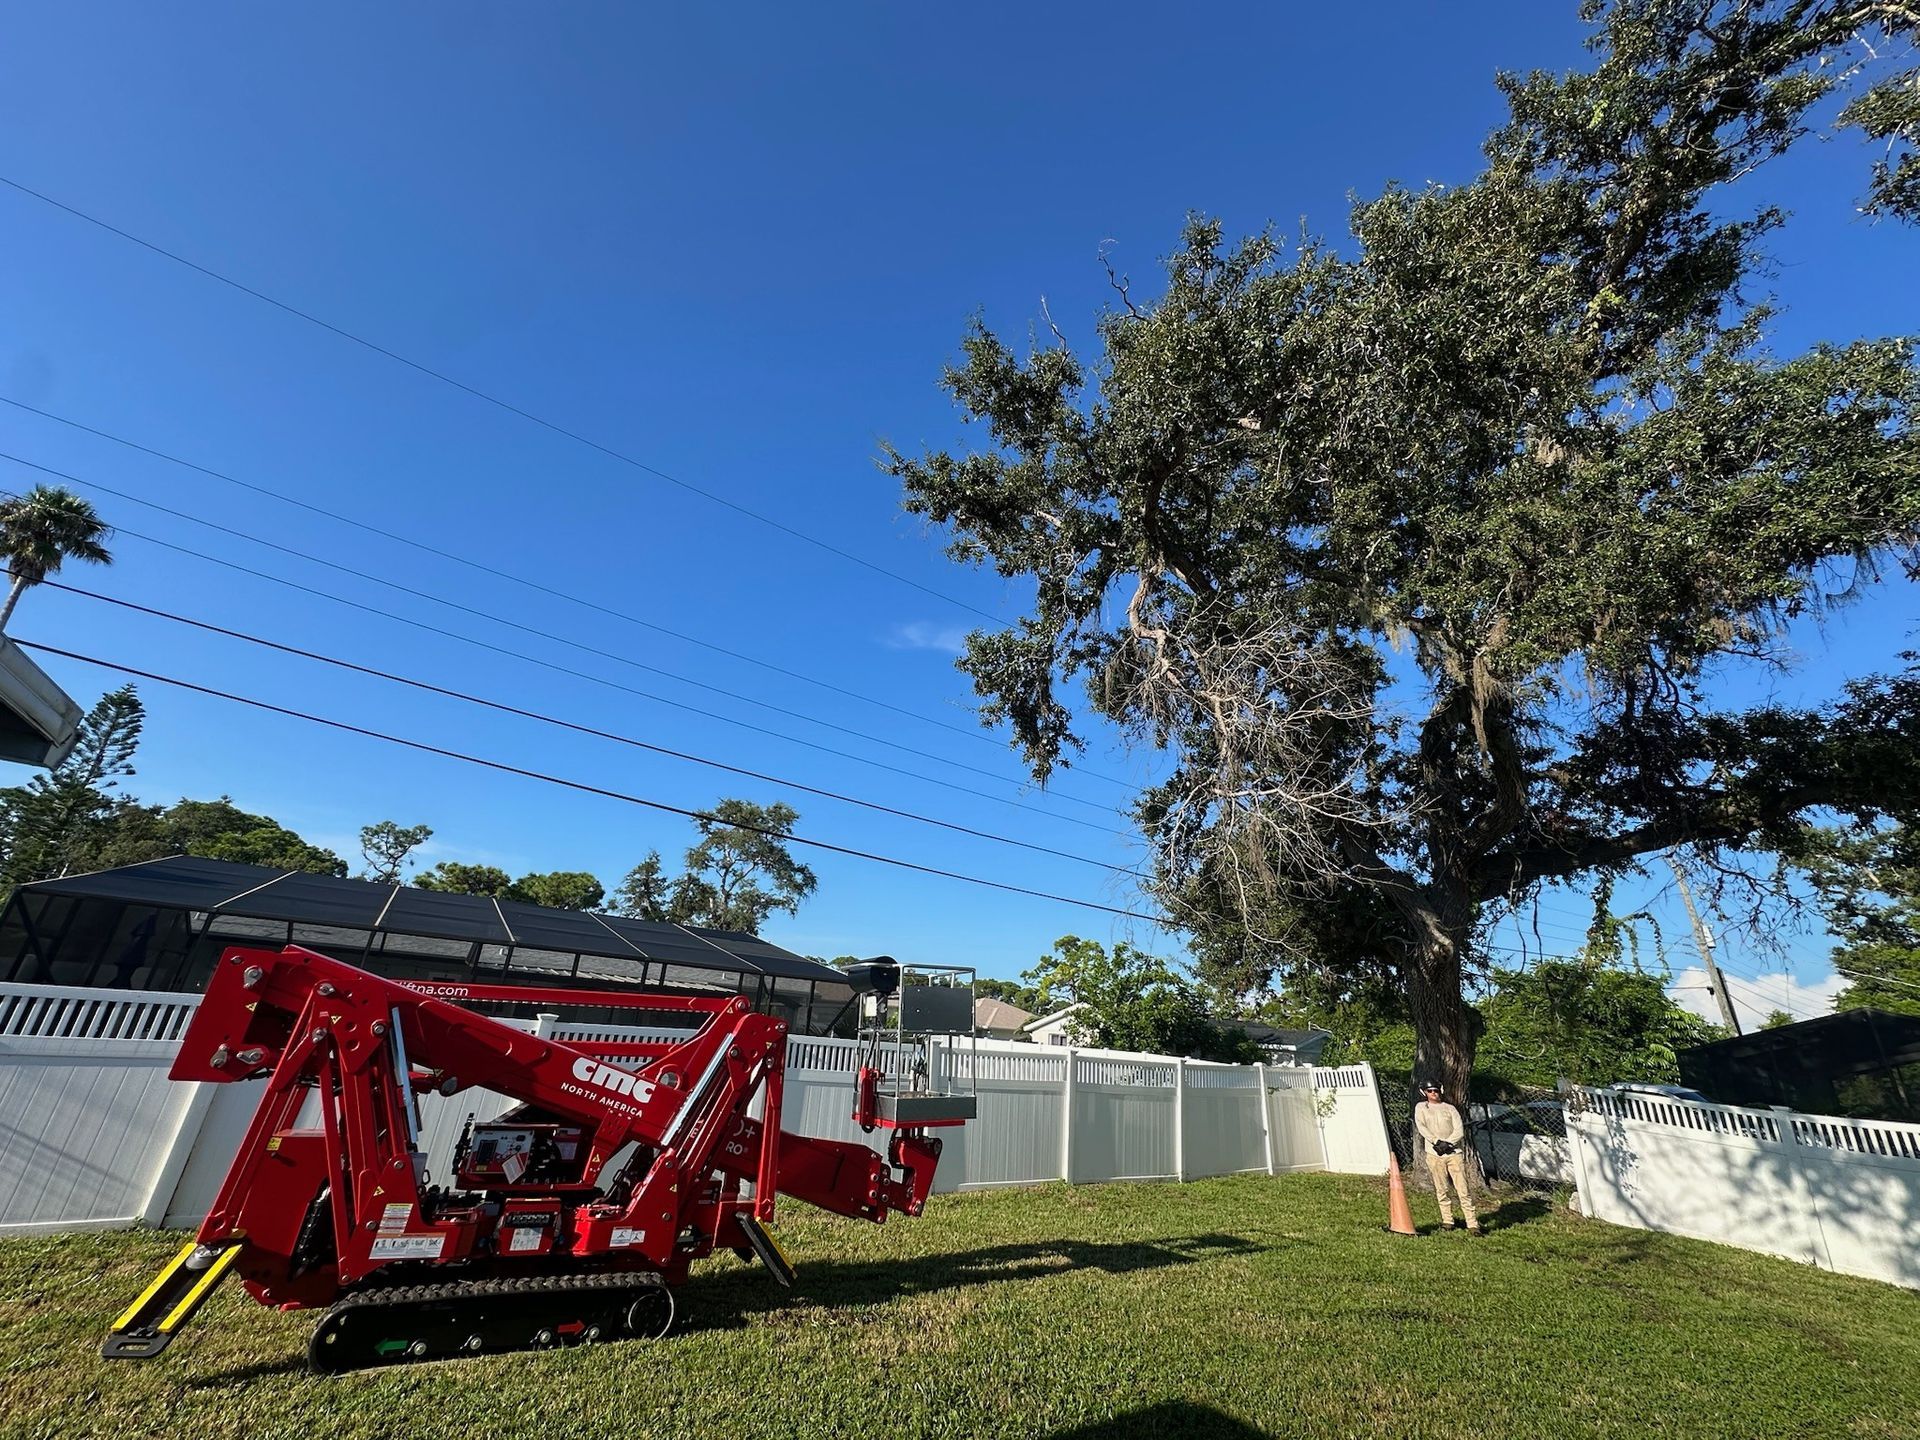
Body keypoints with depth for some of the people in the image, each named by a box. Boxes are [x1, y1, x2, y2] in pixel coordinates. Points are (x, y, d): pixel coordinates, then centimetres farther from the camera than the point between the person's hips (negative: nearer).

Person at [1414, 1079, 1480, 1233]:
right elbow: (1421, 1127, -5)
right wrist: (1437, 1142, -17)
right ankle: (1447, 1220, 15)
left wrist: (1447, 1143, -13)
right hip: (1434, 1154, 0)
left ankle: (1473, 1224, -3)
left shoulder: (1450, 1108, 10)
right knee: (1441, 1189, 4)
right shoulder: (1421, 1108, 8)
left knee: (1463, 1189, -5)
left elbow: (1459, 1130, 0)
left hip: (1454, 1152, 0)